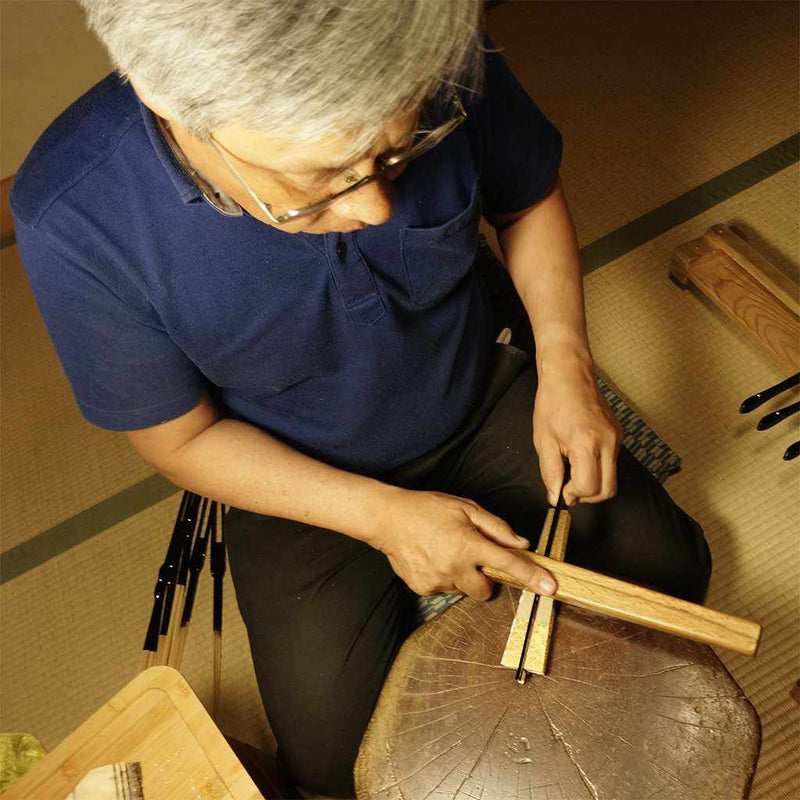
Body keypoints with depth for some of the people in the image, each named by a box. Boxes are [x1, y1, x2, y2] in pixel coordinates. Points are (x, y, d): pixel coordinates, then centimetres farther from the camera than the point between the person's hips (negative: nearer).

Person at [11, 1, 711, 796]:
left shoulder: (446, 66, -26)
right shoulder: (76, 219, -32)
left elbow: (530, 198, -3)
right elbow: (182, 439, -17)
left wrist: (565, 359, -17)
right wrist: (381, 516, -25)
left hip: (480, 404, 3)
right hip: (308, 486, -1)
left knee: (671, 569, 3)